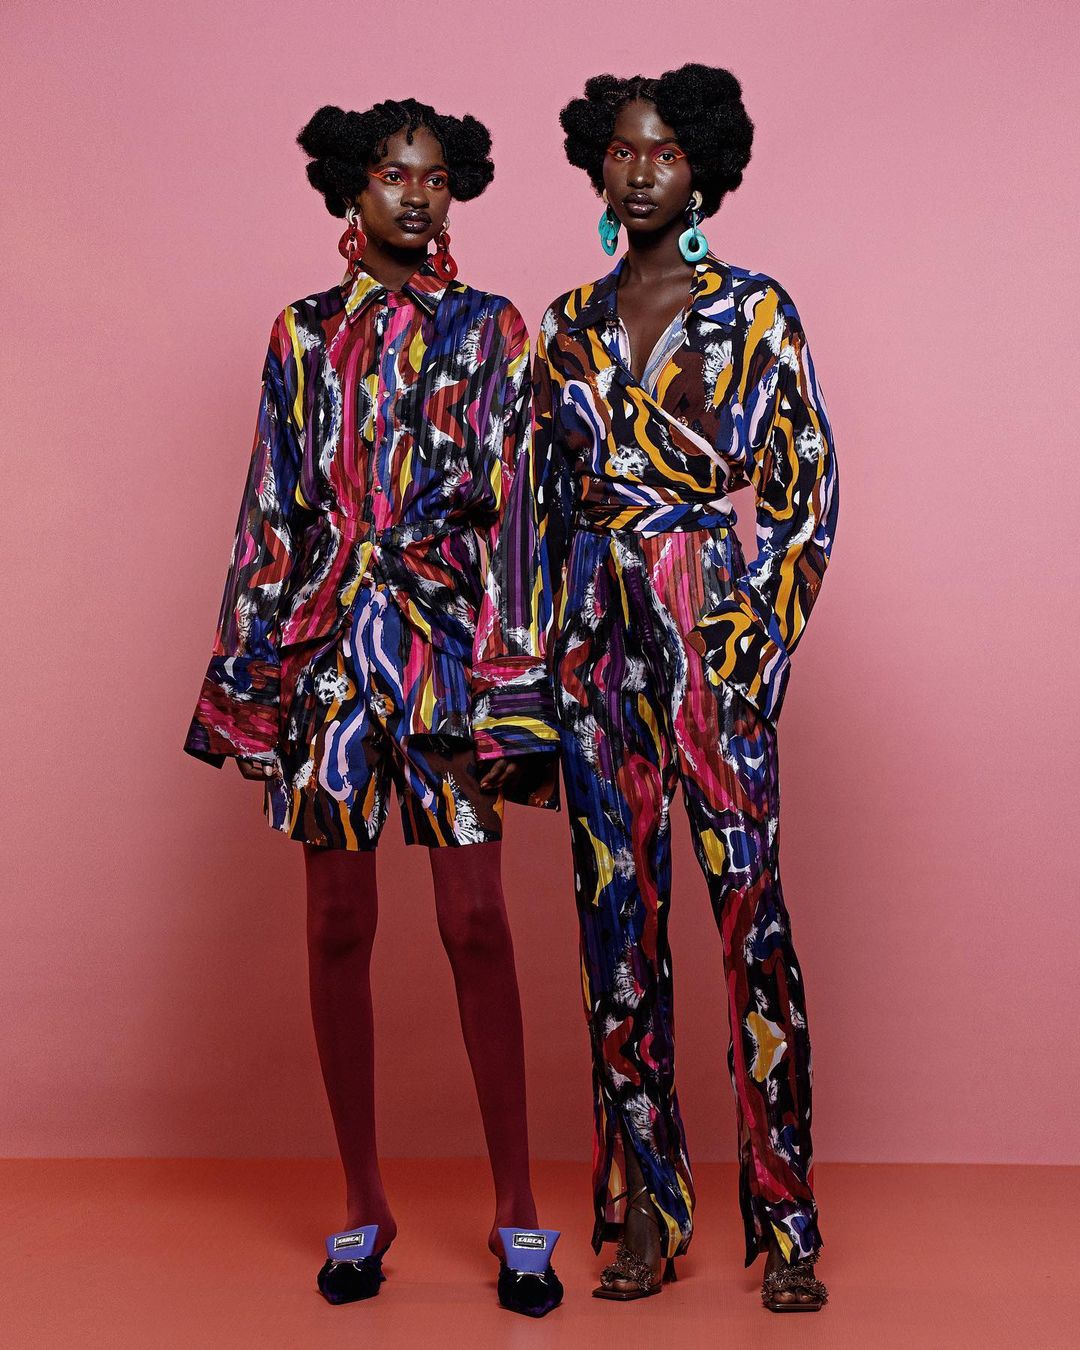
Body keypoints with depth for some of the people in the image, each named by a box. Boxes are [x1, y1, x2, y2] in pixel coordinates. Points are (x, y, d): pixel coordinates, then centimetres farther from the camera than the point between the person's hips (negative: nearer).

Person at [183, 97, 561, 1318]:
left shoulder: (491, 330, 8)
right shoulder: (303, 334, 12)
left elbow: (517, 503, 3)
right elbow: (271, 509, 11)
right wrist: (248, 668, 6)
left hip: (449, 641, -1)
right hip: (324, 645, 2)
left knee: (476, 923, -4)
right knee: (339, 924, 4)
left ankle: (517, 1211, 8)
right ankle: (362, 1204, 18)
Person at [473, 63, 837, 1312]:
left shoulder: (755, 311, 4)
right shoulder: (571, 325, 14)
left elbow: (805, 488, 0)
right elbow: (544, 499, 13)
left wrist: (755, 638, -9)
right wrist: (519, 676, 7)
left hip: (720, 638, -3)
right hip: (600, 644, 4)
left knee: (751, 915, -6)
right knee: (617, 918, 4)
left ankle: (784, 1225, 4)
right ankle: (644, 1208, 15)